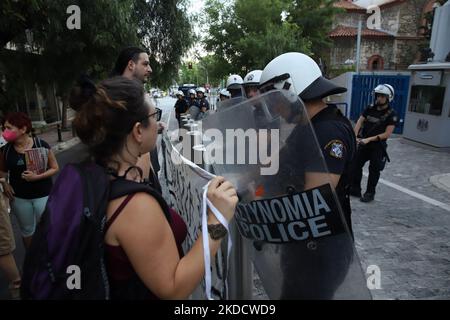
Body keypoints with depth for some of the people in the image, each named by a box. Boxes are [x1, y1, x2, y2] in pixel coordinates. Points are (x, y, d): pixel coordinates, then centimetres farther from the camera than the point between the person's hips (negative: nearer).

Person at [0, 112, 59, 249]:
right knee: (26, 230, 19)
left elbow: (55, 168, -8)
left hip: (43, 195, -3)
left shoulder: (41, 145, -14)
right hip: (19, 197, 4)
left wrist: (37, 176, -22)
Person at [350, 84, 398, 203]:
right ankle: (355, 189, 20)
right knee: (356, 165, 6)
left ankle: (370, 193, 17)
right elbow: (359, 122, -1)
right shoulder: (370, 108, 3)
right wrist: (355, 136, -17)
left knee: (374, 170, 4)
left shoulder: (391, 115, -10)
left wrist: (369, 139, -21)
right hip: (363, 143, 4)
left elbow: (387, 134, -14)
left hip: (378, 145, -4)